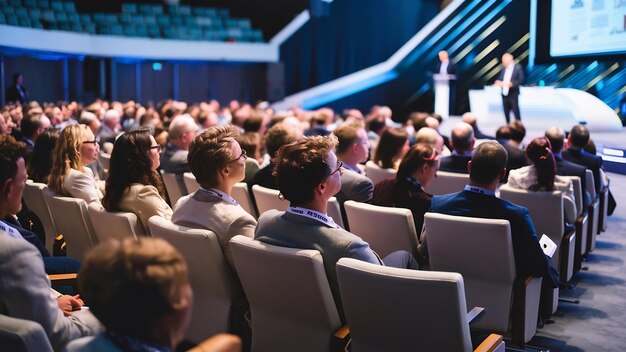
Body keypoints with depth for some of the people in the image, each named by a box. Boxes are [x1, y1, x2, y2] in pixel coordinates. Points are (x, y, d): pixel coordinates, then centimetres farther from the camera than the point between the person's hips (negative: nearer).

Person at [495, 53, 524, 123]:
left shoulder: (518, 67, -5)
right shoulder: (504, 68, 12)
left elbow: (521, 80, -11)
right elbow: (499, 79, 13)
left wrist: (511, 84, -25)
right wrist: (498, 82, -10)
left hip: (513, 94, -5)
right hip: (504, 94, 5)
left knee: (516, 112, -5)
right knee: (506, 112, 9)